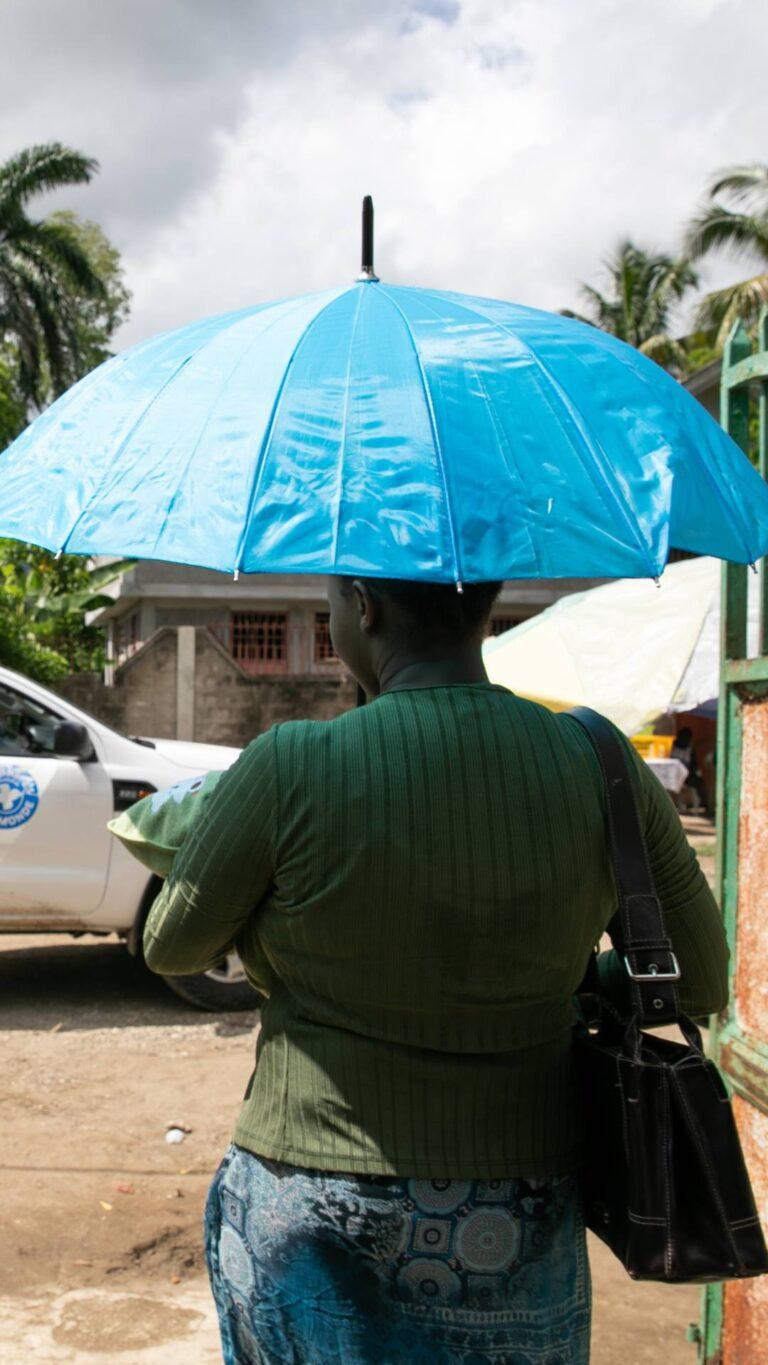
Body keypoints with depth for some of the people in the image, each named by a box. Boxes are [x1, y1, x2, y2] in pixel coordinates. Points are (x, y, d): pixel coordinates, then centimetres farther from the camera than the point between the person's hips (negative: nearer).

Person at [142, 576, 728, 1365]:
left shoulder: (292, 770, -20)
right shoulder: (598, 767, -10)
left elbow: (171, 947, -4)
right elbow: (701, 982, 1)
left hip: (316, 1232, -2)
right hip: (516, 1235, 3)